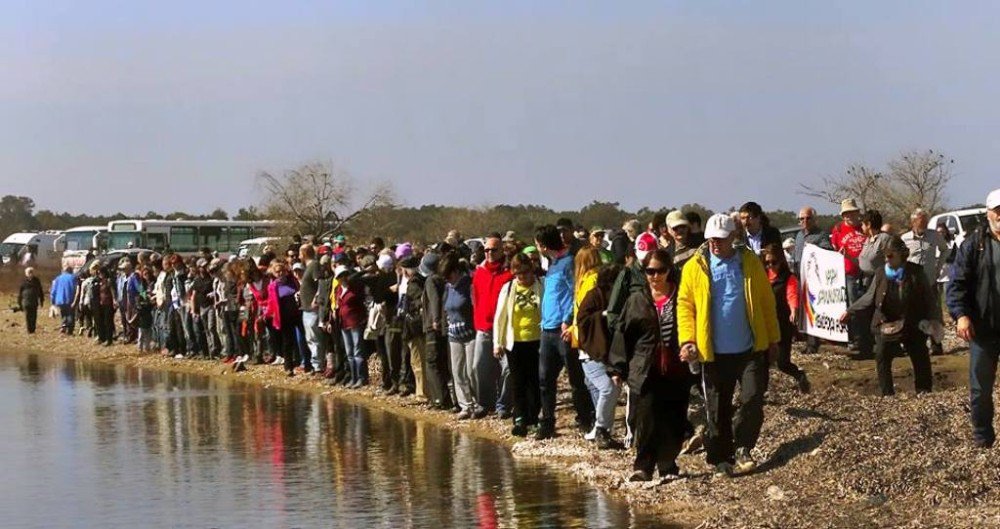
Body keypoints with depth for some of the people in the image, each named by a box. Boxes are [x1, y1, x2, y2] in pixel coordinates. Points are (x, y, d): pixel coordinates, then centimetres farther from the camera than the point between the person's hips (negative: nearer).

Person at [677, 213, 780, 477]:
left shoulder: (750, 263, 3)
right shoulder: (695, 267, -1)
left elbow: (766, 302, 7)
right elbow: (685, 305, -1)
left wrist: (773, 339, 6)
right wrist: (687, 340, -12)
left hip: (750, 349, 0)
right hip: (714, 353, 0)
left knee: (752, 399, -10)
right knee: (717, 409, 7)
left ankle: (742, 448, 10)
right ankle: (721, 459, 19)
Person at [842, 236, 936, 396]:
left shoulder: (915, 273, -7)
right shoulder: (881, 273, 0)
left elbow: (929, 298, 0)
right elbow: (869, 298, 8)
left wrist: (928, 319, -10)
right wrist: (850, 311, 5)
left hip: (912, 326, -1)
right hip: (885, 326, 2)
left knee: (920, 359, 6)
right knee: (882, 359, -3)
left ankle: (924, 391, 22)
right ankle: (887, 394, 8)